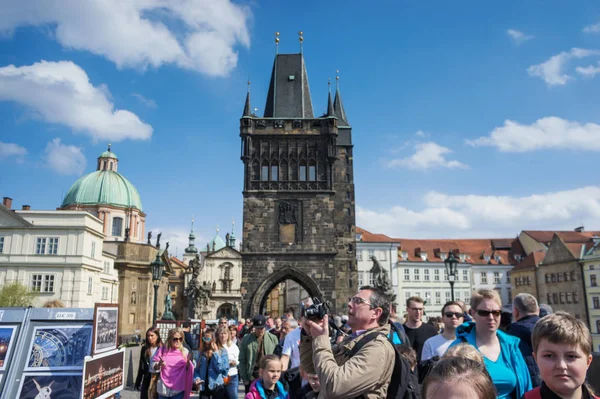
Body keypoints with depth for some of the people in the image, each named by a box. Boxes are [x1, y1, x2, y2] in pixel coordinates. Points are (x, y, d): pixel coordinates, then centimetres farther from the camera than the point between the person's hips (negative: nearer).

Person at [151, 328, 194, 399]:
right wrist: (159, 365, -20)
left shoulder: (184, 351, 0)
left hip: (178, 388, 0)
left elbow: (188, 370, 3)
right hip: (164, 388, 0)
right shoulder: (162, 350, -2)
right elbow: (152, 365, 1)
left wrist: (188, 362, -18)